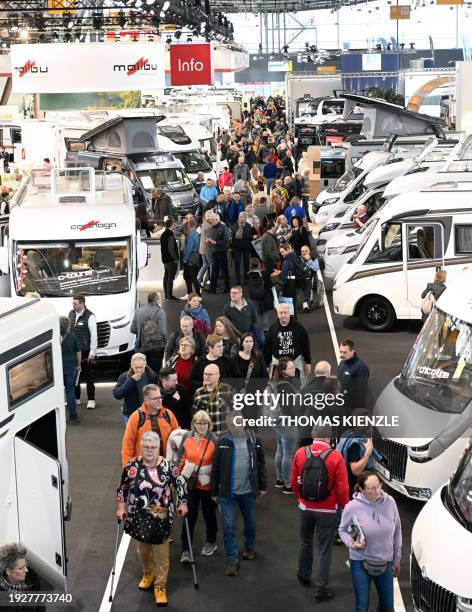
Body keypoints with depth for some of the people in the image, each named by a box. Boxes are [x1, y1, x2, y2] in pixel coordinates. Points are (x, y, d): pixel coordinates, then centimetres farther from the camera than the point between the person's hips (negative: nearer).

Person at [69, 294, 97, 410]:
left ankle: (91, 400, 7)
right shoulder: (71, 314, 6)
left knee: (89, 376, 1)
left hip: (86, 350, -5)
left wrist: (92, 352, -13)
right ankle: (76, 398, 22)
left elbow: (94, 335, -12)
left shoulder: (89, 316, -12)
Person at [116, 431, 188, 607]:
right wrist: (121, 508, -2)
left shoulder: (168, 466, -11)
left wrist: (182, 503, 2)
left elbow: (180, 483, 3)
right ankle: (148, 573, 46)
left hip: (161, 519, -2)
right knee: (143, 549, 20)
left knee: (161, 553, 4)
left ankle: (160, 585, 18)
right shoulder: (132, 466, -8)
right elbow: (122, 488, 2)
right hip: (138, 518, 2)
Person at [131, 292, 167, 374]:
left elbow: (132, 329, 8)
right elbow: (163, 331, -16)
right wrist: (165, 343, -1)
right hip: (156, 347, -5)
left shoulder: (139, 311, 5)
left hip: (142, 347, 5)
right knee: (155, 371, 1)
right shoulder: (160, 312, -11)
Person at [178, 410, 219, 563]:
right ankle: (186, 550, 2)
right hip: (190, 484, 1)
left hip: (208, 485, -1)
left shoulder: (214, 441, -12)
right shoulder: (186, 439, -4)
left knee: (209, 514, 17)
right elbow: (181, 460, 5)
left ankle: (211, 543, 37)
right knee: (189, 516, -2)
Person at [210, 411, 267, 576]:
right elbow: (215, 468, -2)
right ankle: (232, 559, 7)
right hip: (227, 492, -1)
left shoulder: (253, 441, -4)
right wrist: (214, 491, -1)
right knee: (228, 526, -2)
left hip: (248, 491, 1)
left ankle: (249, 548, 42)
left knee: (250, 522, 18)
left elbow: (261, 464, 4)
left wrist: (263, 486, 4)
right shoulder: (223, 442, -6)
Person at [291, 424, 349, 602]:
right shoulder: (335, 457, -16)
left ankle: (304, 577, 40)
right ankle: (321, 590, 8)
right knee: (324, 551, 6)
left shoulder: (300, 453, -6)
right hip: (326, 511, -3)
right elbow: (342, 488, -14)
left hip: (305, 508, 3)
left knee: (305, 543, 24)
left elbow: (294, 482, 3)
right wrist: (344, 507, 3)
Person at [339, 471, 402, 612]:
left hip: (385, 562, 3)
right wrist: (352, 544, -20)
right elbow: (343, 530, 0)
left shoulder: (390, 502, -11)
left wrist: (397, 559, 8)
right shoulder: (352, 507, -17)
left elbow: (397, 532, 2)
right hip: (360, 563, -3)